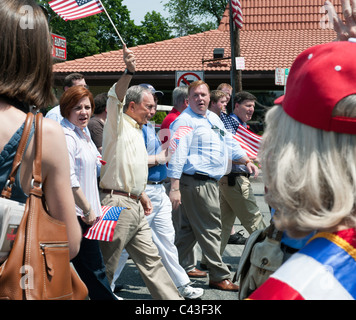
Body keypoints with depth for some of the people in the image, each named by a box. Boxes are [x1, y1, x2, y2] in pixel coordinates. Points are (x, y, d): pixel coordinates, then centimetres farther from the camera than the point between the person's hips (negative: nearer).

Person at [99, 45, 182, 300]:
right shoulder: (118, 123, -5)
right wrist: (129, 72, -41)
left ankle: (171, 297, 20)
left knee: (151, 259, 14)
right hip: (117, 203, -9)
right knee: (106, 266, -2)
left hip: (135, 205, 9)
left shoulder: (137, 130, 21)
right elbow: (116, 97, -26)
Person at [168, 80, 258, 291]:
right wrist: (174, 187, -24)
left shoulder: (214, 118, 18)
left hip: (210, 182, 9)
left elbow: (229, 143, 29)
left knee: (191, 228, 15)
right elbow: (177, 154, -18)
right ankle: (220, 277, 6)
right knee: (210, 229, -3)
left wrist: (247, 161, 23)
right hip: (196, 182, -9)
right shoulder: (185, 121, -11)